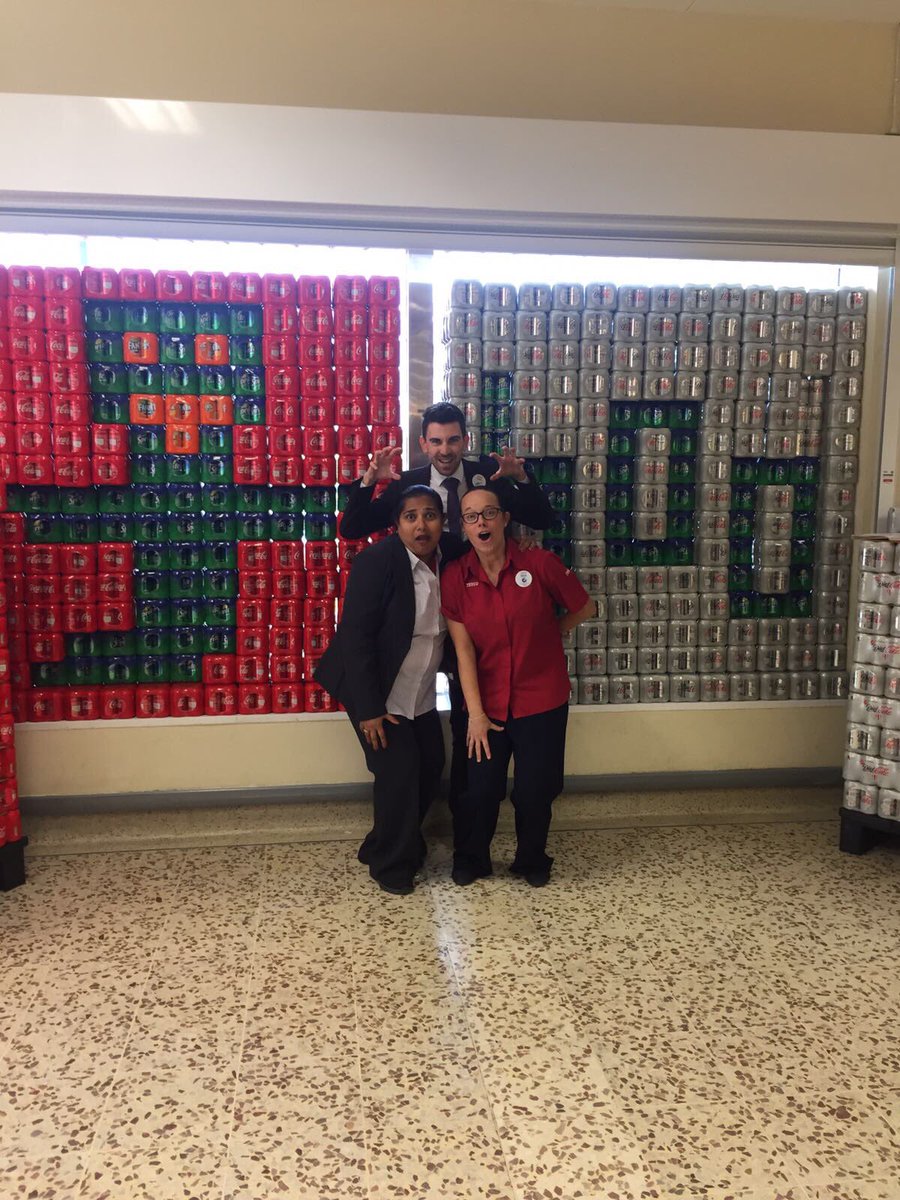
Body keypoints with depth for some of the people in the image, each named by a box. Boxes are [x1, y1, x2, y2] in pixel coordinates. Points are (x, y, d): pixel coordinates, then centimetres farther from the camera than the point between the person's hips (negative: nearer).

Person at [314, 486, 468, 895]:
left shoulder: (450, 552, -6)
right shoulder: (377, 561, -22)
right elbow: (356, 636, -23)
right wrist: (369, 709, -24)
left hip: (420, 692, 7)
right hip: (376, 692, -7)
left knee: (431, 765, 12)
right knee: (398, 769, -6)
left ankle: (386, 844, 36)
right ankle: (391, 863, 18)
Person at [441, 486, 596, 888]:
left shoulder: (540, 564, -12)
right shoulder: (454, 578, -7)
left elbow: (585, 608, 2)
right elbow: (464, 650, -8)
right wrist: (475, 713, -11)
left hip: (542, 701, -1)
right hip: (488, 704, 1)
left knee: (534, 790, 8)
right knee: (479, 790, 6)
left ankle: (531, 859, 36)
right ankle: (470, 859, 34)